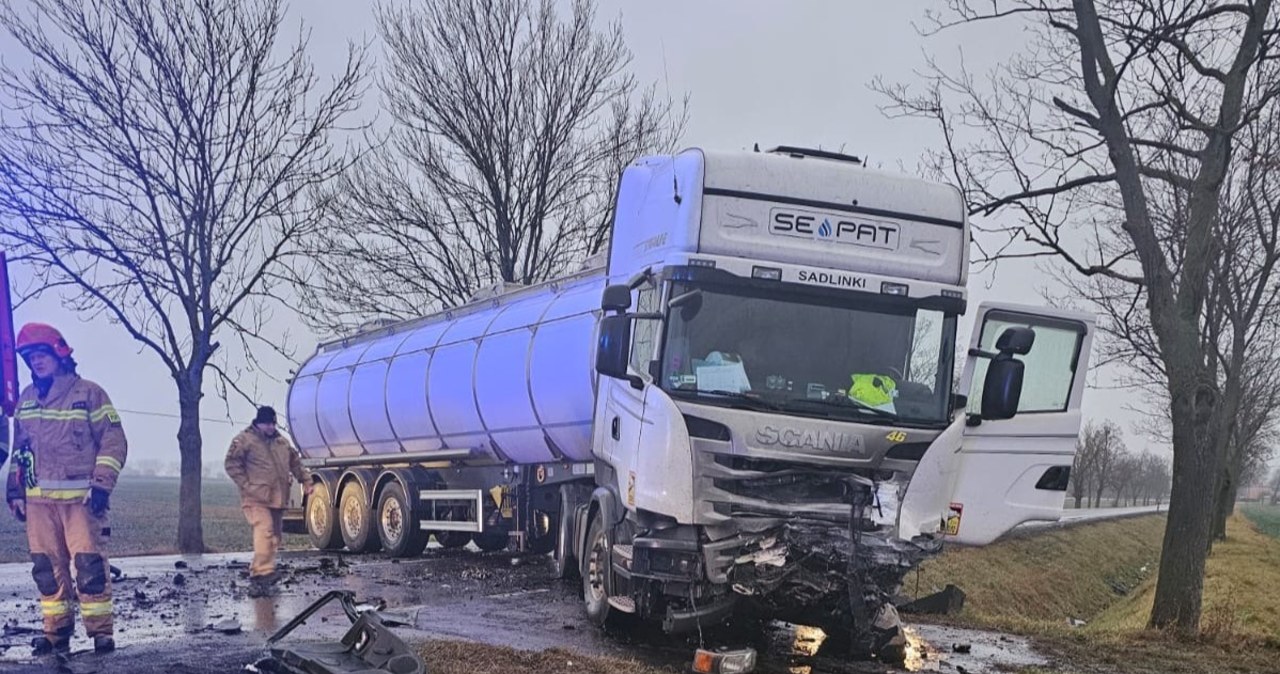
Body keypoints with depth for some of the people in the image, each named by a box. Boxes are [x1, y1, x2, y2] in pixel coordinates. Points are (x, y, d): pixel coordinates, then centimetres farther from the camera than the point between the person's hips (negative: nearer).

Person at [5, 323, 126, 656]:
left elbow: (114, 441, -3)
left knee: (90, 564, -9)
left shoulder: (88, 393, -2)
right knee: (46, 566, 4)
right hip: (39, 498, 5)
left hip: (80, 497, -5)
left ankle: (101, 631, -4)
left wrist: (102, 485, -11)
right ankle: (56, 631, 12)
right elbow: (19, 448, 22)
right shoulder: (25, 401, 14)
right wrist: (15, 490, 15)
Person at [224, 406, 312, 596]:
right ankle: (262, 573, -30)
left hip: (277, 498, 8)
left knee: (275, 534, 11)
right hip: (257, 498, -8)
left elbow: (295, 462, 25)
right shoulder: (244, 440, -4)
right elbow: (232, 464, -5)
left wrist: (305, 480, 17)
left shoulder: (282, 442, 16)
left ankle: (259, 573, 22)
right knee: (264, 531, -22)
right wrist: (246, 485, -12)